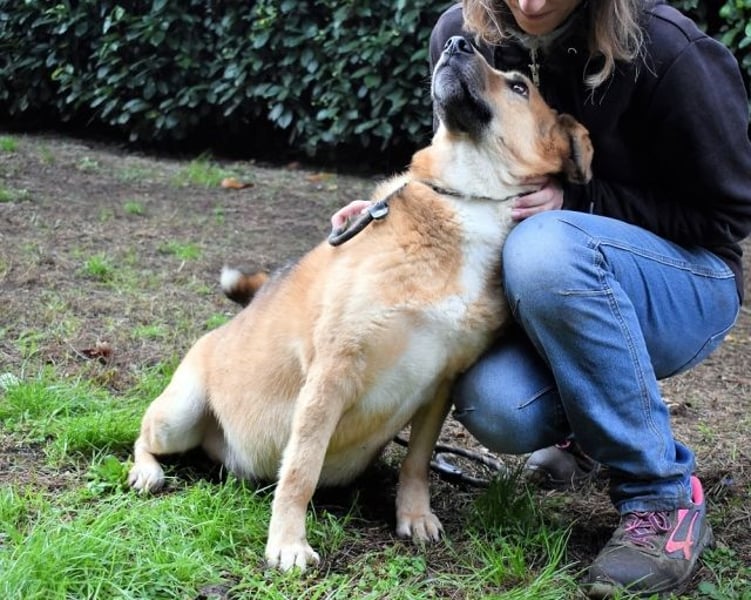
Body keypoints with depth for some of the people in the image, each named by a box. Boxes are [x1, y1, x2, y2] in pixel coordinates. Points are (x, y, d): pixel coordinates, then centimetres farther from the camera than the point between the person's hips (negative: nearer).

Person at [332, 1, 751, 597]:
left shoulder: (666, 51, -22)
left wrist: (573, 203, -25)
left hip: (685, 289, -4)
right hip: (539, 286, 4)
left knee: (544, 247, -37)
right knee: (497, 407, -30)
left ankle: (665, 501, -22)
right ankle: (590, 425, 12)